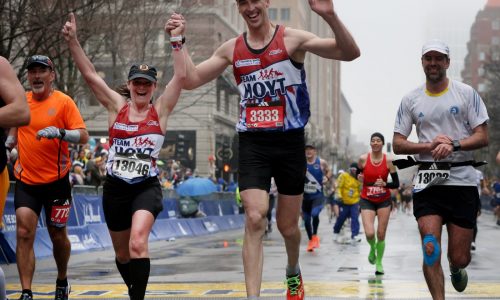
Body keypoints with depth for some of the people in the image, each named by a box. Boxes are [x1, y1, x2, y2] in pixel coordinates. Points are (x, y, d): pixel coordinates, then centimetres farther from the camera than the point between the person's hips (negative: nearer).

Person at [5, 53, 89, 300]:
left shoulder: (63, 101, -7)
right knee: (24, 233, -12)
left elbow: (83, 136, -13)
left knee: (58, 236, 10)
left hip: (56, 180, -2)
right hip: (26, 180, 3)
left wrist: (60, 132, -29)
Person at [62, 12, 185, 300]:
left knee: (137, 242, -27)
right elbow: (90, 74, -4)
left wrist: (176, 41, -19)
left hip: (147, 187, -3)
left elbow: (181, 76, -12)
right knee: (122, 254, 15)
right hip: (115, 188, 3)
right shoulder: (117, 106, 3)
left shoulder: (160, 110, -1)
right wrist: (73, 41, -13)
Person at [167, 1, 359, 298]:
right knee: (255, 219, -15)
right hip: (253, 143, 1)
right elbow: (191, 80, 8)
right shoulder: (232, 49, 5)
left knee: (287, 225, 11)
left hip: (290, 142, -1)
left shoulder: (292, 39, -5)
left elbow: (350, 53, -15)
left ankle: (294, 272, 43)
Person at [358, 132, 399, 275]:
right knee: (369, 234, -14)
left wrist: (384, 184, -24)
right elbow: (358, 173, 12)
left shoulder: (388, 161, -9)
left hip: (384, 200, 0)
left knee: (381, 235, 2)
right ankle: (372, 249, 22)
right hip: (367, 200, 0)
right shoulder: (363, 159, -7)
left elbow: (396, 184, -6)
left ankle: (379, 263, 22)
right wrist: (360, 178, -11)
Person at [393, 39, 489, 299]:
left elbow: (483, 137, -1)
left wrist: (453, 145, -19)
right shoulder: (410, 100, 9)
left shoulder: (466, 93, 3)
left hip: (461, 180, -1)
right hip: (427, 182, 1)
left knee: (459, 257, 3)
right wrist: (430, 145, -11)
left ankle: (456, 269, 40)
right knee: (430, 249, -14)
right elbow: (397, 145, 7)